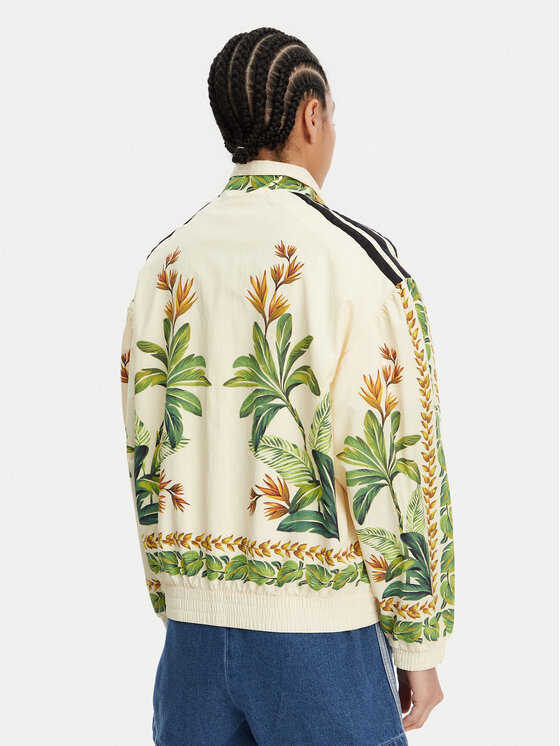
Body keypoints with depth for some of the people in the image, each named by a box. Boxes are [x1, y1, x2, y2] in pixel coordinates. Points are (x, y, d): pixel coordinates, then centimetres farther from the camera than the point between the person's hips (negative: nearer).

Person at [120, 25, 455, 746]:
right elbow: (396, 465, -12)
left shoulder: (165, 264, 5)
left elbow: (144, 454, 9)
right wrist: (419, 644, -3)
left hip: (195, 628, 5)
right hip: (320, 631, -5)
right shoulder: (357, 261, -11)